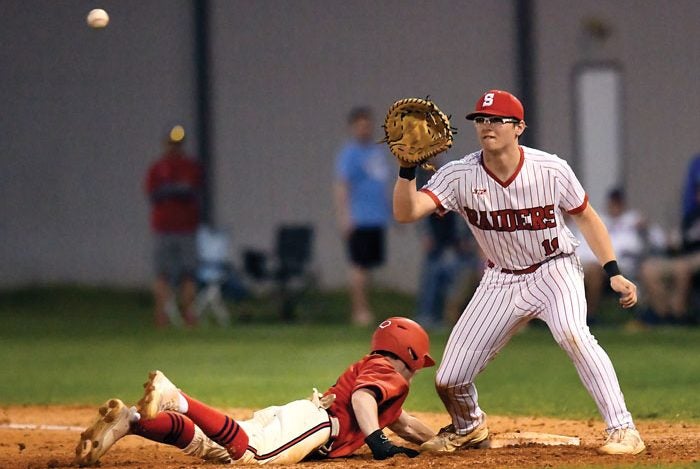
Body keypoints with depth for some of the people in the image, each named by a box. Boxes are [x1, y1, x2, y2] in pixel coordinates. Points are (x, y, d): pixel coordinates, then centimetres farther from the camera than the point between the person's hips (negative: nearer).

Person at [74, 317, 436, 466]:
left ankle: (130, 420, -24)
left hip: (286, 419, 9)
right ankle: (174, 401, -42)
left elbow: (401, 423, 51)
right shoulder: (386, 370, 9)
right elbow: (362, 396, -13)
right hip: (315, 419, -9)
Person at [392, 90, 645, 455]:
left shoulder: (551, 170, -16)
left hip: (555, 271, -3)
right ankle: (468, 427, 37)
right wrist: (408, 168, -41)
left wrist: (613, 273, -7)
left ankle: (623, 430, -27)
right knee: (448, 382, 0)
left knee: (572, 334, -35)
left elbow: (585, 217, -1)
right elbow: (406, 212, -25)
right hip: (501, 283, 3)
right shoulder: (459, 176, -15)